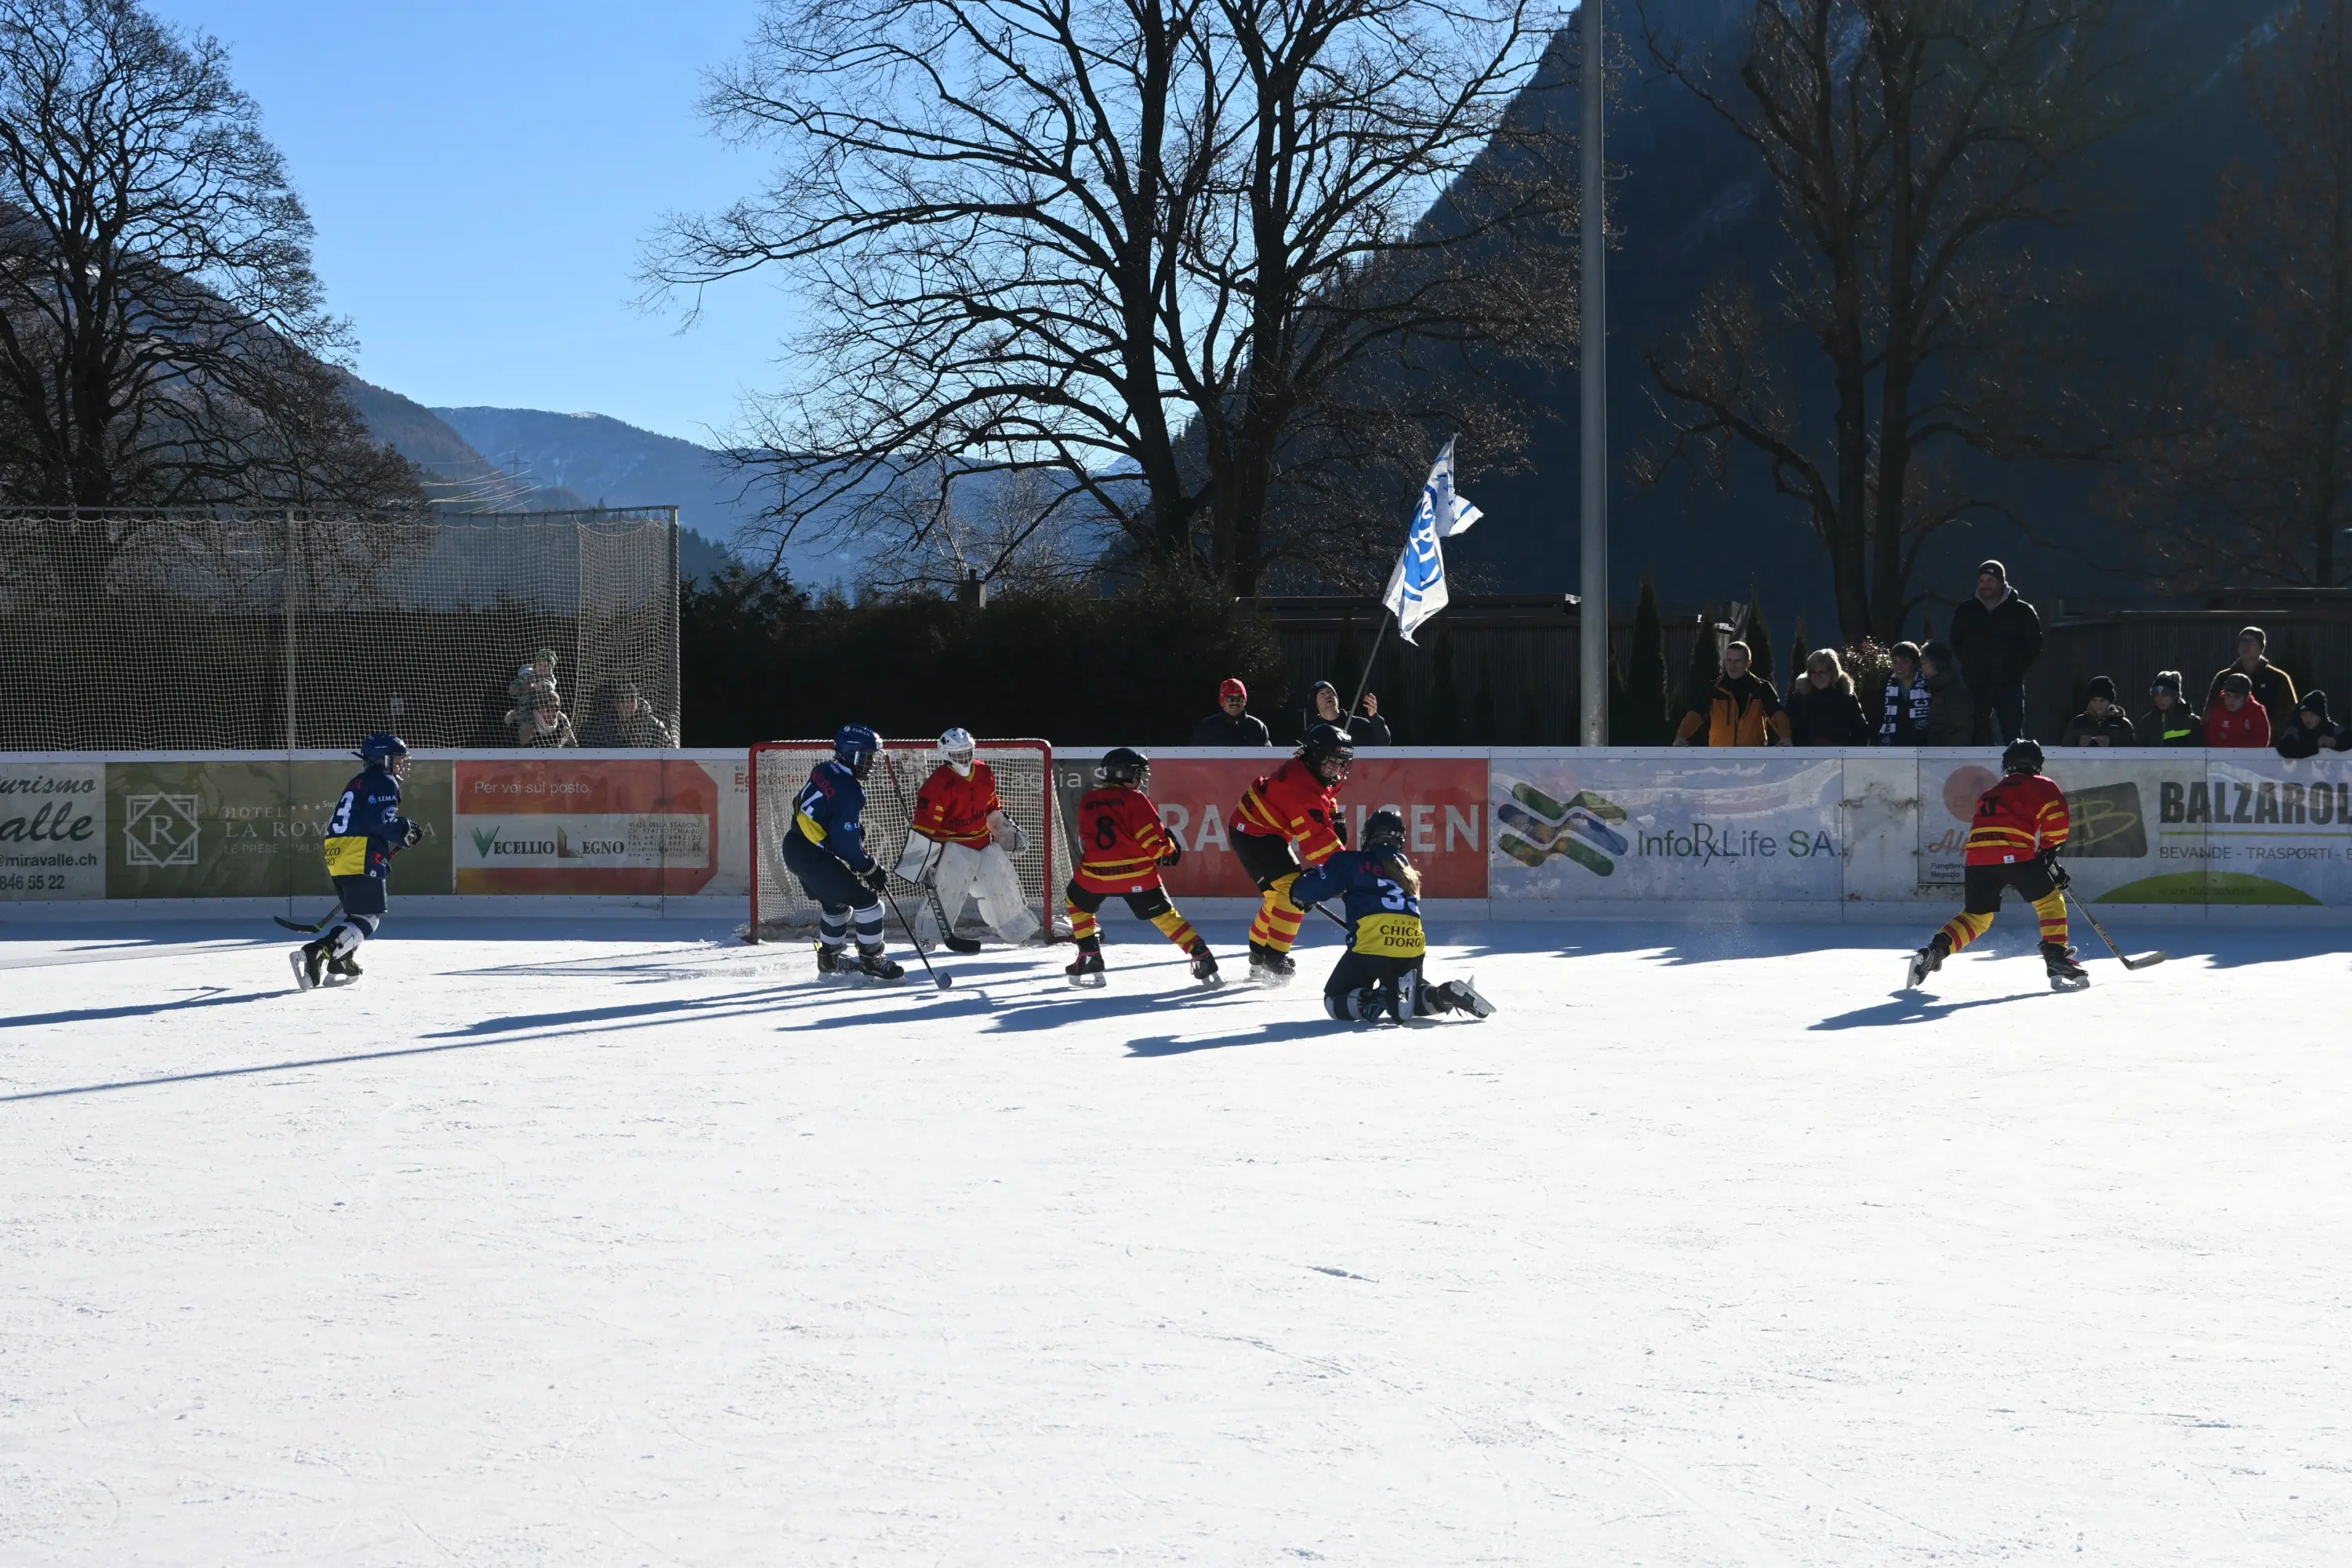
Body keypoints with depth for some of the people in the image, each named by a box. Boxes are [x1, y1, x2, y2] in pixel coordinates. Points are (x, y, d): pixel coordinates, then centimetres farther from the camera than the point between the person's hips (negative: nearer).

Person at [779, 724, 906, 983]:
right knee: (866, 900, -2)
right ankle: (872, 961, 5)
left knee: (836, 903, 26)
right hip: (814, 855, -10)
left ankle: (829, 960, 35)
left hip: (795, 846, 10)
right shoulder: (849, 791, -22)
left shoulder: (823, 771, 5)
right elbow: (847, 842, -22)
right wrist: (870, 868, -7)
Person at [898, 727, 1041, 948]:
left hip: (983, 842, 6)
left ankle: (1018, 929, 29)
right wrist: (919, 859, -22)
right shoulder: (939, 784, -20)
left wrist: (1010, 833, 22)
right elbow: (924, 825, -21)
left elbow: (993, 809, 18)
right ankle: (928, 933, -6)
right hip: (952, 844, -6)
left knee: (1002, 882, 12)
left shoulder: (985, 774, 2)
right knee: (948, 888, -17)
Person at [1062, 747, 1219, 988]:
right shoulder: (1135, 799, -3)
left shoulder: (1088, 802, 12)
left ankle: (1090, 959, 19)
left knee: (1076, 902, 29)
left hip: (1096, 872, 2)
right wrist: (1169, 852, 12)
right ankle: (1201, 957, -1)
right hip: (1137, 872, -2)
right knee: (1163, 914, 10)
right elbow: (1153, 838, -8)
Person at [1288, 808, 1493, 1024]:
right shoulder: (1405, 868, 24)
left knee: (1335, 1001, 11)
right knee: (1406, 1001, 31)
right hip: (1413, 948, 5)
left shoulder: (1351, 862, 7)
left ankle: (1374, 1001, -18)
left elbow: (1314, 888, 4)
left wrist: (1299, 891, 26)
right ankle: (1446, 995, 1)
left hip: (1372, 947, -5)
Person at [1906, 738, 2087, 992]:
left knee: (1976, 915, 17)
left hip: (1976, 857, 5)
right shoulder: (2042, 787, 15)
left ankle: (1931, 953, 0)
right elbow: (2057, 820, -1)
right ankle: (2057, 959, -2)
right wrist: (2048, 852, 12)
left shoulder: (1991, 793, 33)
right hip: (2014, 854, -5)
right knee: (2050, 899, 10)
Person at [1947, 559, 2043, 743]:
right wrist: (1969, 664, 9)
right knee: (1975, 738, 3)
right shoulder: (1966, 610, 6)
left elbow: (2035, 645, 7)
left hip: (2009, 685, -2)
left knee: (2013, 737, -3)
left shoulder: (2022, 611, 0)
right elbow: (1955, 642, 19)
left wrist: (2018, 667, -1)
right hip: (1975, 685, 2)